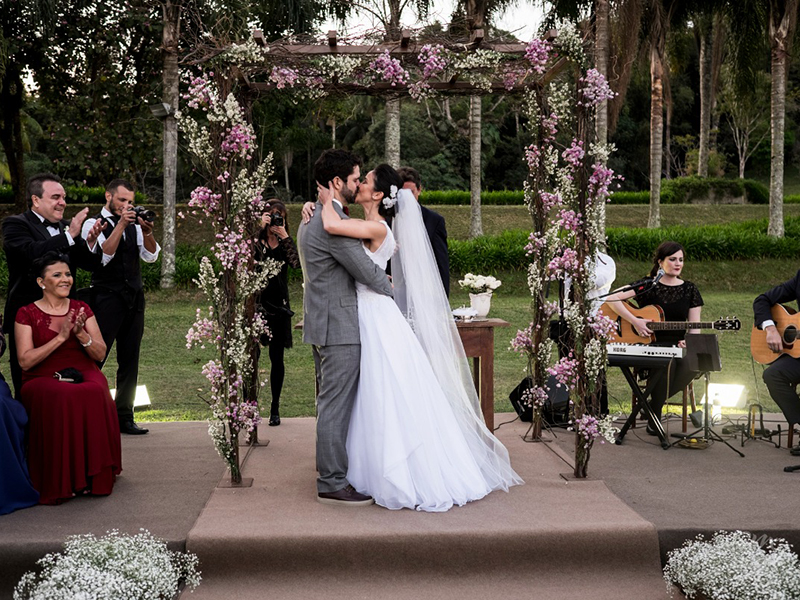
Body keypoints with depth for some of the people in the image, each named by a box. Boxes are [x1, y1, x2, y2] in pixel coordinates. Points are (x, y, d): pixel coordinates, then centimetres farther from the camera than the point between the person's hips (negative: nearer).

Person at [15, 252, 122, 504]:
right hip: (42, 380, -2)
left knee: (95, 394, -33)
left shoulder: (82, 309, 15)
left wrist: (80, 334, -11)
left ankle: (93, 476, -25)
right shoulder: (27, 314, 4)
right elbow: (25, 361, -8)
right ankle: (62, 482, -28)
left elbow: (100, 354, 9)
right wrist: (60, 337, -14)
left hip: (84, 374, 3)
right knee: (62, 398, -37)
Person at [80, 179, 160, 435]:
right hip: (106, 298, -6)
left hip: (134, 299, 6)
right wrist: (121, 224, -21)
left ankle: (124, 417, 15)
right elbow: (104, 256, -17)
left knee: (130, 361, 8)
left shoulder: (134, 224, 12)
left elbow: (151, 256, 4)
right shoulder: (94, 223, -2)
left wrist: (147, 231, -14)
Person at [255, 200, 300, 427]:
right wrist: (259, 228, -19)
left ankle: (275, 408, 17)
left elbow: (297, 262, -11)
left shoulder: (285, 244, 8)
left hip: (278, 305, 2)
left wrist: (285, 236, -12)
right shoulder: (255, 240, 1)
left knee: (277, 358, 7)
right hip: (255, 302, -2)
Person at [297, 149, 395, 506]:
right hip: (339, 327, -11)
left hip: (321, 323, 11)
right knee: (336, 405, -5)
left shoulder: (310, 219, 15)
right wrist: (389, 287, 1)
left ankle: (329, 468, 26)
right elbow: (365, 270, -16)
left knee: (329, 402, 17)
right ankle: (333, 484, 1)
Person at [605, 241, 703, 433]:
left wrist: (690, 342, -13)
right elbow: (612, 298, -8)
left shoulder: (689, 289, 13)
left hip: (677, 346, 3)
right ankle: (654, 420, -19)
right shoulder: (647, 286, 2)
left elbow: (694, 326, 9)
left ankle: (654, 402, -13)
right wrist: (634, 321, -17)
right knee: (666, 361, -37)